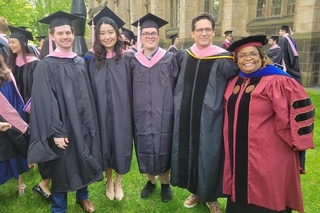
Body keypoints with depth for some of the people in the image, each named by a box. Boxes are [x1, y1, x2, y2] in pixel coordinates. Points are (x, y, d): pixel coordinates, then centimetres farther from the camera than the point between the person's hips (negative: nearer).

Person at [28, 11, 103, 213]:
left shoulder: (81, 62, 7)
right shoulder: (46, 66, -8)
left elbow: (88, 95, 9)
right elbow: (45, 101, -12)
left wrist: (91, 123, 6)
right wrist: (56, 131, -17)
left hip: (82, 123, 5)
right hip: (62, 126, -4)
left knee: (84, 161, 16)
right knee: (62, 167, 8)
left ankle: (82, 196, 40)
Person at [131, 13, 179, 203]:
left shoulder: (169, 59, -2)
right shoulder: (134, 61, 4)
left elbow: (177, 87, -1)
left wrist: (174, 111, -5)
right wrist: (132, 113, 4)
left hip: (164, 114, -2)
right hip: (142, 115, 2)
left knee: (163, 149, 8)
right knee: (145, 150, 11)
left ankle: (165, 182, 29)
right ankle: (151, 180, 34)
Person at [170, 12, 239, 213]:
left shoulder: (223, 59, -7)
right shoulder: (183, 56, 4)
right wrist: (177, 107, 12)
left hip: (210, 119, -4)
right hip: (185, 117, 4)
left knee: (209, 157, 7)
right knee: (187, 154, 14)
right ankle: (196, 191, 36)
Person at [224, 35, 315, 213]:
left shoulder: (277, 82, -13)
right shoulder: (234, 83, 8)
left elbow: (298, 113, -14)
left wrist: (292, 143, -10)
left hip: (268, 158, -6)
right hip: (238, 155, 7)